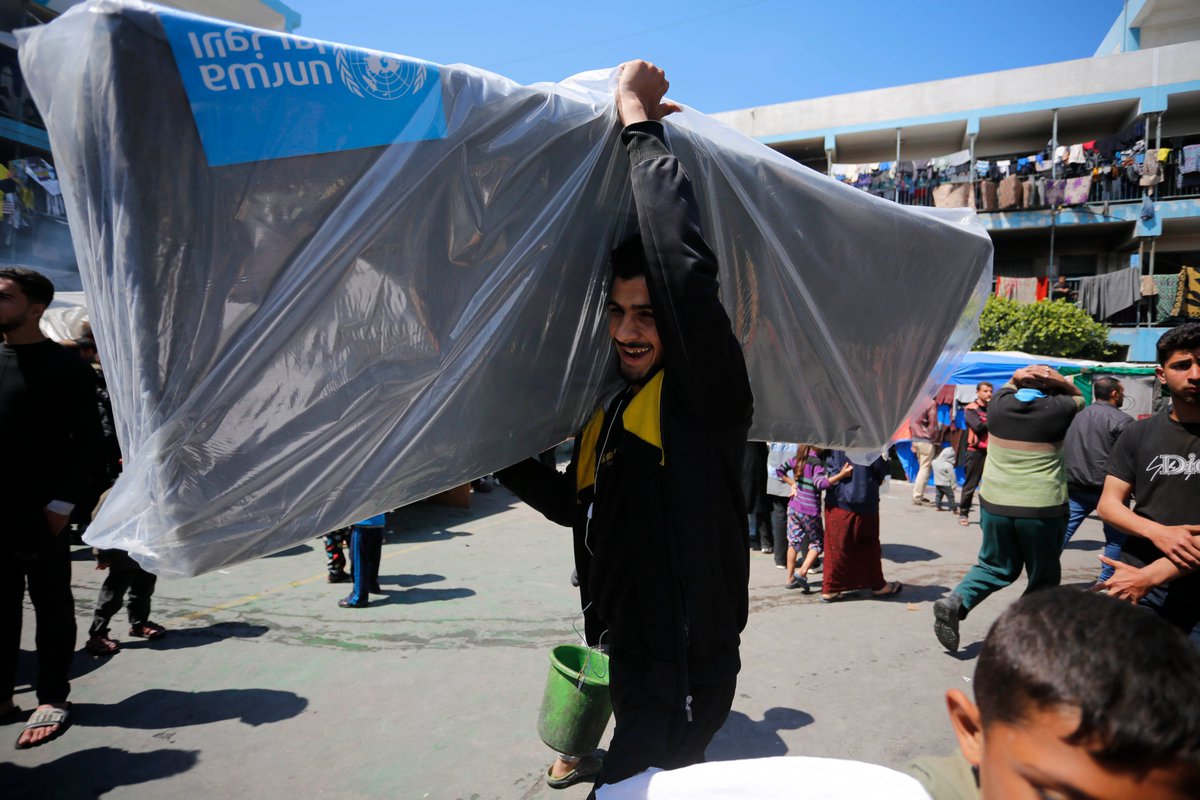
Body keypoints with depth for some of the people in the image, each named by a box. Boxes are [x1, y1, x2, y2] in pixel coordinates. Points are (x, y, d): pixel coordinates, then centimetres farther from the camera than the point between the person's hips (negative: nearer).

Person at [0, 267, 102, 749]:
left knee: (51, 607, 6)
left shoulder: (65, 368, -5)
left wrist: (62, 502, -14)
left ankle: (53, 698, 16)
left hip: (41, 513, -5)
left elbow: (87, 442, -8)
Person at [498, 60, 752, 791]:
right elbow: (577, 506, 20)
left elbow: (684, 260, -36)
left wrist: (639, 119, -24)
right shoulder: (609, 412, 5)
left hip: (684, 678, -8)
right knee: (657, 782, 25)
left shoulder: (705, 394, -19)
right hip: (632, 662, 8)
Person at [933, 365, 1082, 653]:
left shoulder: (999, 403, 2)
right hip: (1041, 508, -3)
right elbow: (1079, 397, 18)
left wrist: (1017, 376, 6)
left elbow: (1007, 387, 26)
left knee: (996, 566, 18)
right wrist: (1059, 380, 0)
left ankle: (955, 601, -3)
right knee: (1044, 577, 15)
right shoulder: (1057, 410, -5)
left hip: (995, 504, 3)